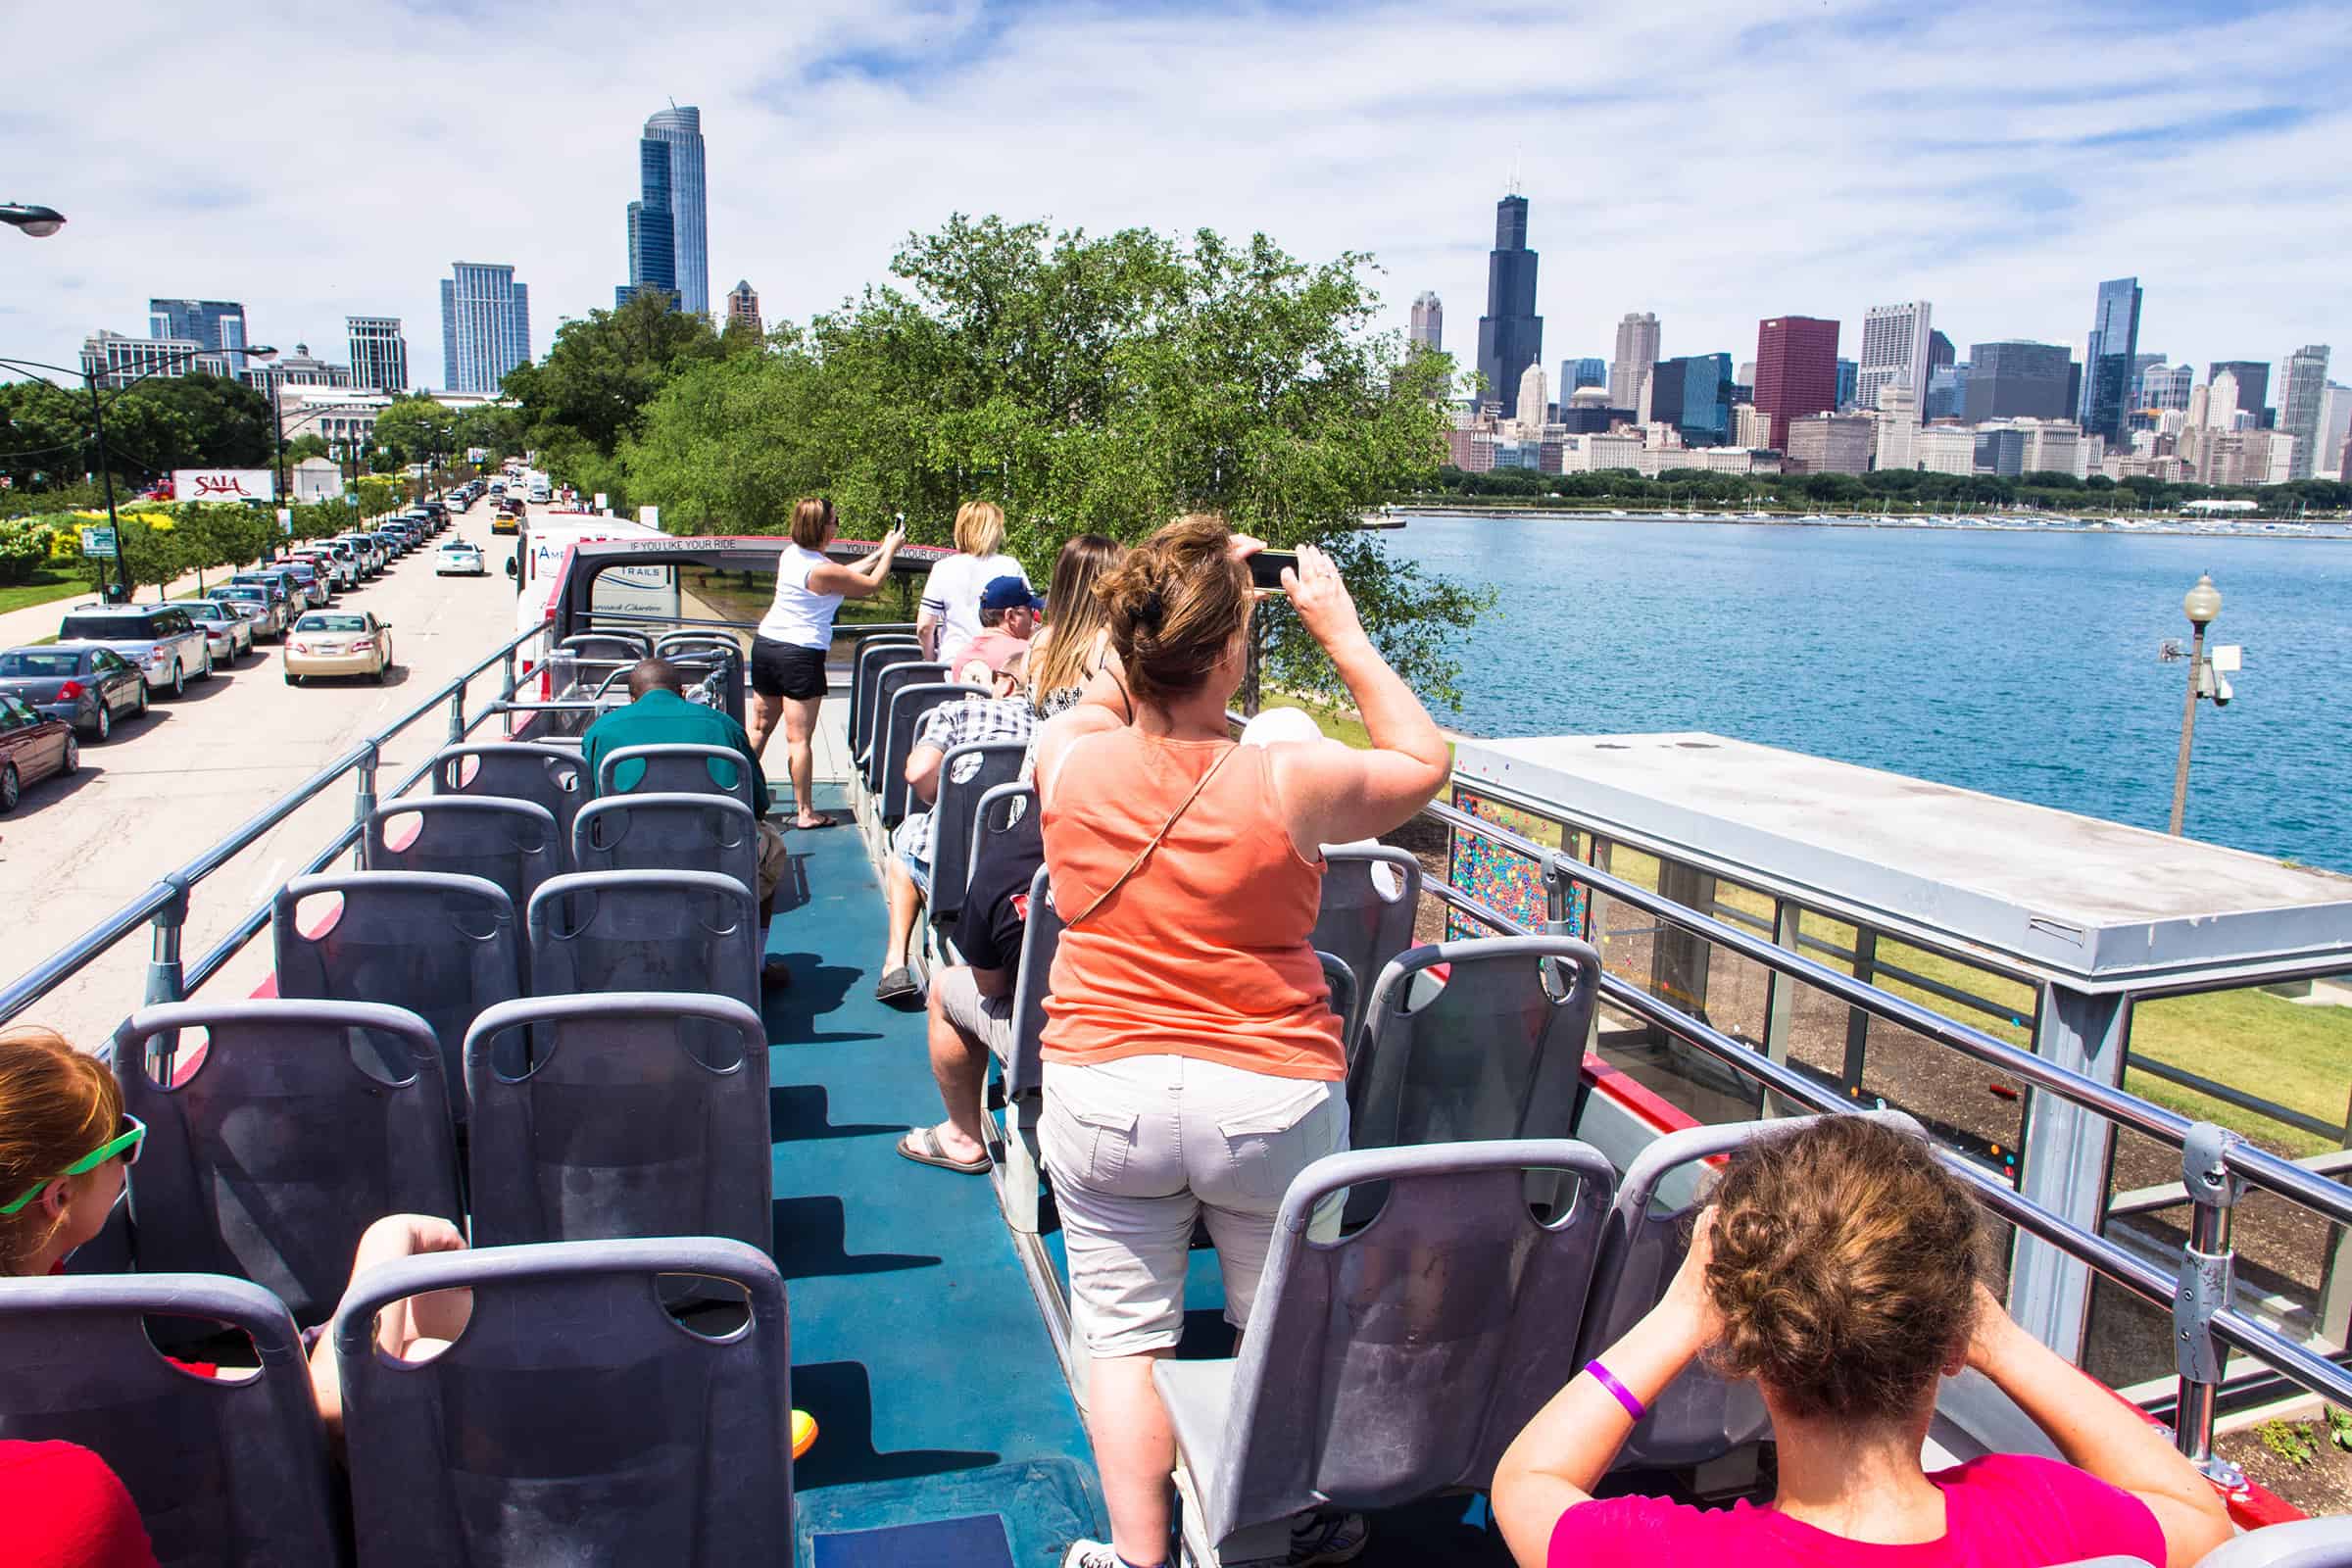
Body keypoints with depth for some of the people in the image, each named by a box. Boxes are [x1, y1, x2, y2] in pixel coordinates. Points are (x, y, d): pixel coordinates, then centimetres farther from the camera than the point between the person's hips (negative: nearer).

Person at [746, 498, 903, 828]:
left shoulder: (789, 554, 6)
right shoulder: (822, 570, -17)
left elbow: (843, 575, 18)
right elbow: (871, 585, -5)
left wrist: (876, 553, 24)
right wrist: (889, 551, 9)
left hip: (765, 643, 8)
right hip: (801, 654, -8)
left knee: (759, 728, 16)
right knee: (799, 737, -3)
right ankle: (805, 812, 2)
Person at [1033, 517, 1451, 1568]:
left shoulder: (1068, 760, -10)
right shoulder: (1290, 784, -18)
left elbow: (1109, 694, 15)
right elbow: (1423, 760, 2)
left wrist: (1200, 586, 13)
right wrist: (1340, 631, 4)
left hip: (1100, 1096, 1)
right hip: (1270, 1100, -1)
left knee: (1125, 1336, 14)